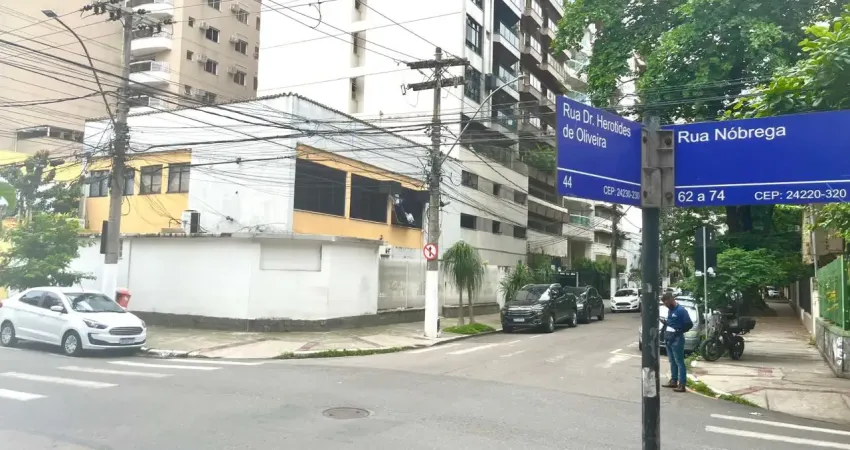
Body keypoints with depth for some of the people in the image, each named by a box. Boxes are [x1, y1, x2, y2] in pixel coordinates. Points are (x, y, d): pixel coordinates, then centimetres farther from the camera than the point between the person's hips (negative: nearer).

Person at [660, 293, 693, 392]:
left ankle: (682, 384, -4)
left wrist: (679, 332, -16)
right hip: (668, 339, 8)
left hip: (677, 340, -8)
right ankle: (673, 381, 24)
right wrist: (664, 322, 5)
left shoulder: (681, 310, -15)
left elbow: (689, 324, -16)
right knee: (672, 361, 15)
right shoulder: (670, 310, 12)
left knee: (679, 362, -5)